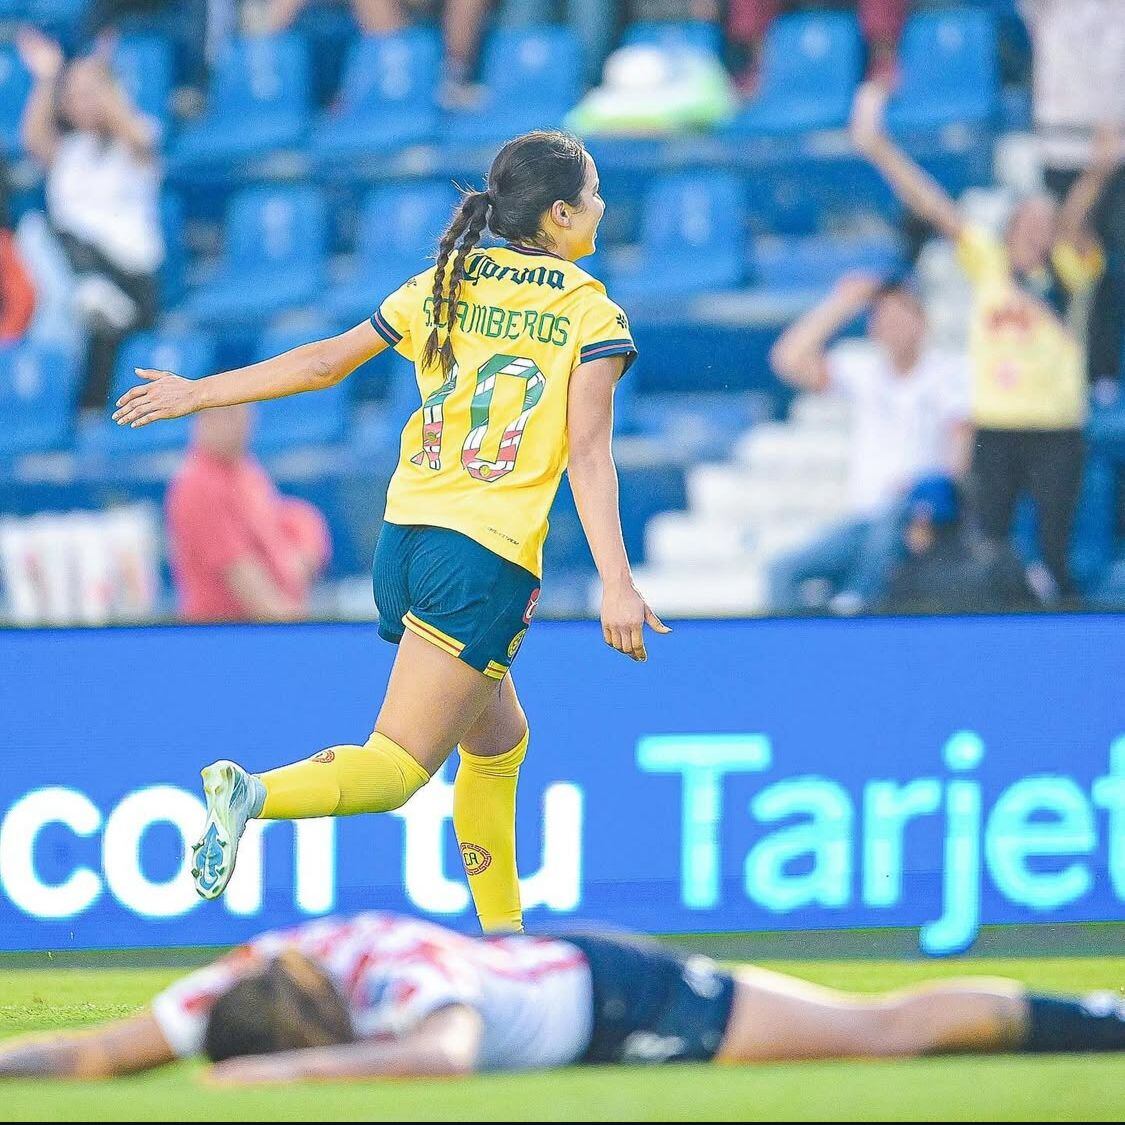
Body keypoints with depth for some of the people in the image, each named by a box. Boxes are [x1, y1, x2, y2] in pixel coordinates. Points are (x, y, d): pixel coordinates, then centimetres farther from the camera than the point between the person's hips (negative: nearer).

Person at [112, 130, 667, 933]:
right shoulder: (590, 312, -3)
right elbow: (588, 455, -12)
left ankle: (503, 939, 23)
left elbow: (326, 361, 11)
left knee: (497, 741, 23)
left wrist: (197, 393, 21)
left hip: (404, 538, 7)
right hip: (490, 560, -7)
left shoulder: (442, 286, 11)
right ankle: (255, 794, -37)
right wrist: (618, 586, -17)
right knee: (398, 768, -10)